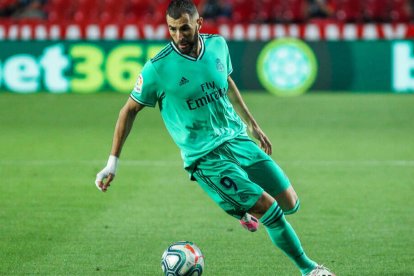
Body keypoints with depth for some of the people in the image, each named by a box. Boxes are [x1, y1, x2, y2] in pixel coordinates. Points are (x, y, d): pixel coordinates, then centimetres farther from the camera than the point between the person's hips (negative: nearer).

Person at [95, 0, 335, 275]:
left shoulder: (217, 45, 0)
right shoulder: (157, 69, -15)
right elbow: (130, 110, -5)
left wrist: (253, 125, 25)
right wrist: (113, 163, -6)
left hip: (238, 139, 6)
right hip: (205, 157, -6)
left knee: (290, 204, 5)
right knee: (270, 209, -15)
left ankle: (246, 209, 37)